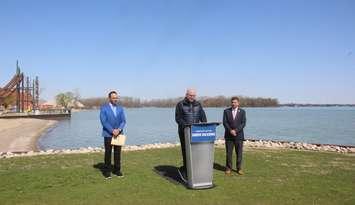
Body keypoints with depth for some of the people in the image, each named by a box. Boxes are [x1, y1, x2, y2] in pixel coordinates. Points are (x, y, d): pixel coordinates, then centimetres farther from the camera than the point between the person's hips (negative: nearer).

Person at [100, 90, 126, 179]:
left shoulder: (120, 108, 8)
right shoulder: (104, 108, -4)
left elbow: (123, 121, 3)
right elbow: (104, 121, -11)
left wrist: (119, 129, -15)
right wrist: (112, 131, -17)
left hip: (118, 133, 3)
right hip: (108, 134, -3)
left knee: (117, 153, 7)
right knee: (108, 153, 3)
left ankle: (117, 170, 18)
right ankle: (107, 171, 13)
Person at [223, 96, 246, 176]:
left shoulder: (242, 112, 5)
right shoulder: (226, 111, 6)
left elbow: (243, 123, -3)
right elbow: (225, 122, -1)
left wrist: (236, 130, -14)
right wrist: (230, 130, -14)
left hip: (239, 135, 0)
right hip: (229, 135, 0)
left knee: (239, 153, 3)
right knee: (229, 153, 1)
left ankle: (239, 168, 14)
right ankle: (228, 168, 11)